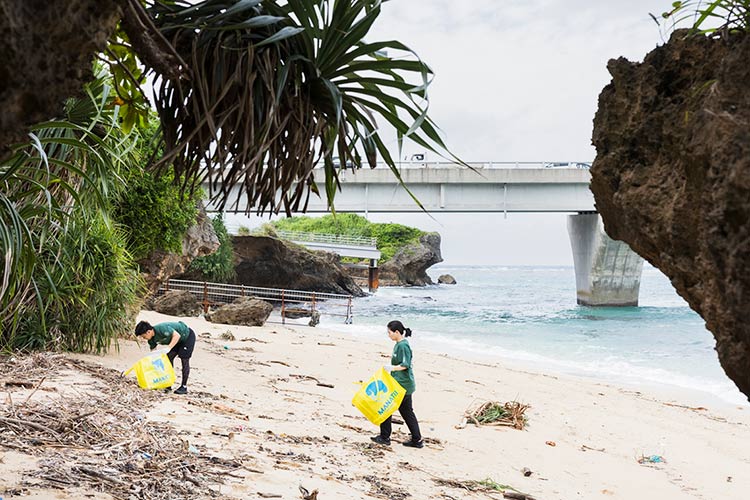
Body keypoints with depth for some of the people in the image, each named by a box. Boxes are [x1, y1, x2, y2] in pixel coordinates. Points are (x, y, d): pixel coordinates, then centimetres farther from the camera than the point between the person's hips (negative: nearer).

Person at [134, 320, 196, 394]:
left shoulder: (161, 329, -35)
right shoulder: (152, 339, -8)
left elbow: (177, 335, -35)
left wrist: (168, 348, -40)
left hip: (188, 336, -8)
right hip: (178, 340, 8)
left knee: (184, 359, -9)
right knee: (169, 357, -1)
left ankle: (184, 387, -5)